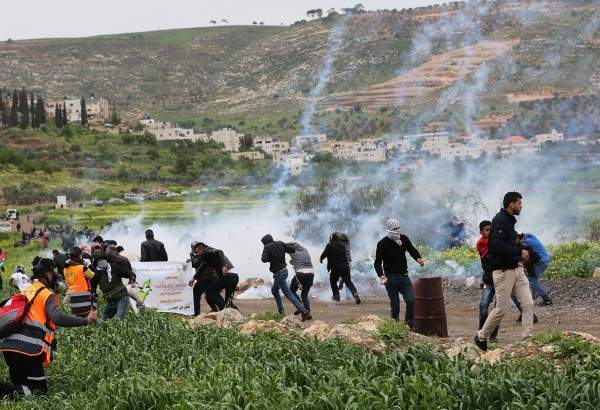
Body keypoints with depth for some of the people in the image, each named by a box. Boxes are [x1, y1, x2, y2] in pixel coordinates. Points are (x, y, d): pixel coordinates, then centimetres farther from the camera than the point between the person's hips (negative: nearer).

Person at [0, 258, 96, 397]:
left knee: (20, 386, 17)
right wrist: (86, 320, -16)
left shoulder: (25, 291, 22)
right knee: (39, 390, -2)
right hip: (29, 349, -7)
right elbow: (58, 318, -19)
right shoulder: (47, 295, -2)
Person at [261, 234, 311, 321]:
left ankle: (304, 312, -14)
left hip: (279, 273, -8)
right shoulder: (280, 243, 4)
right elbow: (293, 249, 2)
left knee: (288, 294, -7)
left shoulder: (267, 247, -13)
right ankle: (280, 311, 32)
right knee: (274, 290, 26)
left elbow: (264, 260, -23)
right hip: (284, 270, 8)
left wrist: (262, 257, -1)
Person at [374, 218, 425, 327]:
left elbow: (412, 250, 17)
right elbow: (378, 262, -5)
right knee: (395, 304, 0)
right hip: (391, 278, -3)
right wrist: (381, 275, -21)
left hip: (404, 276, 3)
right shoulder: (382, 244, -8)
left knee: (411, 300, -9)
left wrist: (419, 258, -5)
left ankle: (410, 322, 8)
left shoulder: (404, 239, 3)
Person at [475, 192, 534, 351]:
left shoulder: (509, 220, 16)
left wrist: (520, 257, 7)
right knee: (501, 309, -1)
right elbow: (498, 247, -24)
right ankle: (481, 337, 17)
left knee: (528, 304, -1)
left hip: (517, 269, 9)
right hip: (503, 271, -9)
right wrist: (520, 252, -17)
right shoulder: (499, 220, -14)